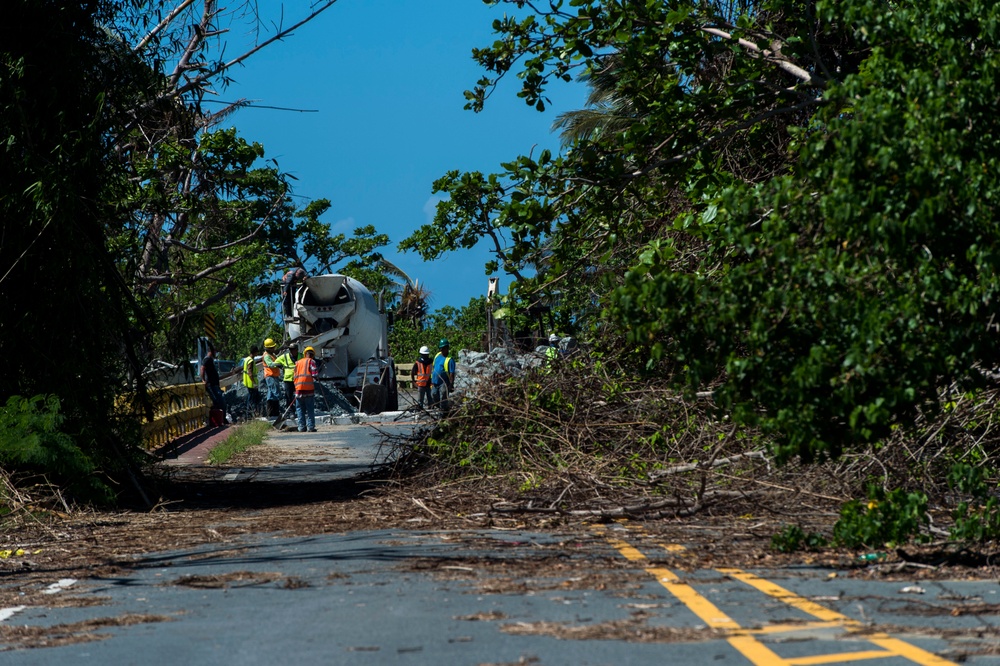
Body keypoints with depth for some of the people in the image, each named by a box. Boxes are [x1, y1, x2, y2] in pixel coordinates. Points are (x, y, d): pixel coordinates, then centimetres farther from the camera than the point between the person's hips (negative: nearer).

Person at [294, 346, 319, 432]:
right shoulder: (311, 361, 1)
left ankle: (302, 427, 4)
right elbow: (315, 374, -10)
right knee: (310, 409, 1)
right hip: (309, 387, -4)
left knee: (300, 409, 8)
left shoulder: (298, 362, 16)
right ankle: (311, 426, -2)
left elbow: (295, 375, 15)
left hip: (298, 388, 4)